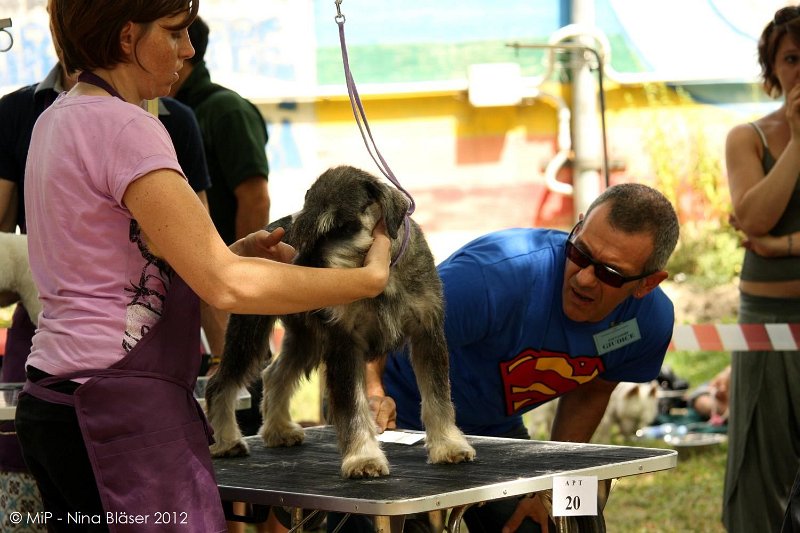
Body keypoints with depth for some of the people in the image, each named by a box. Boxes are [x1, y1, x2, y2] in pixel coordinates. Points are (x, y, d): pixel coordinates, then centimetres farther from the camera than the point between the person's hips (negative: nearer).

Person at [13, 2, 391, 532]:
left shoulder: (58, 119, 15)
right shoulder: (124, 128, -14)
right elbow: (226, 285, -19)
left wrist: (233, 255, 8)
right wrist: (369, 278, -10)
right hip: (124, 410, -10)